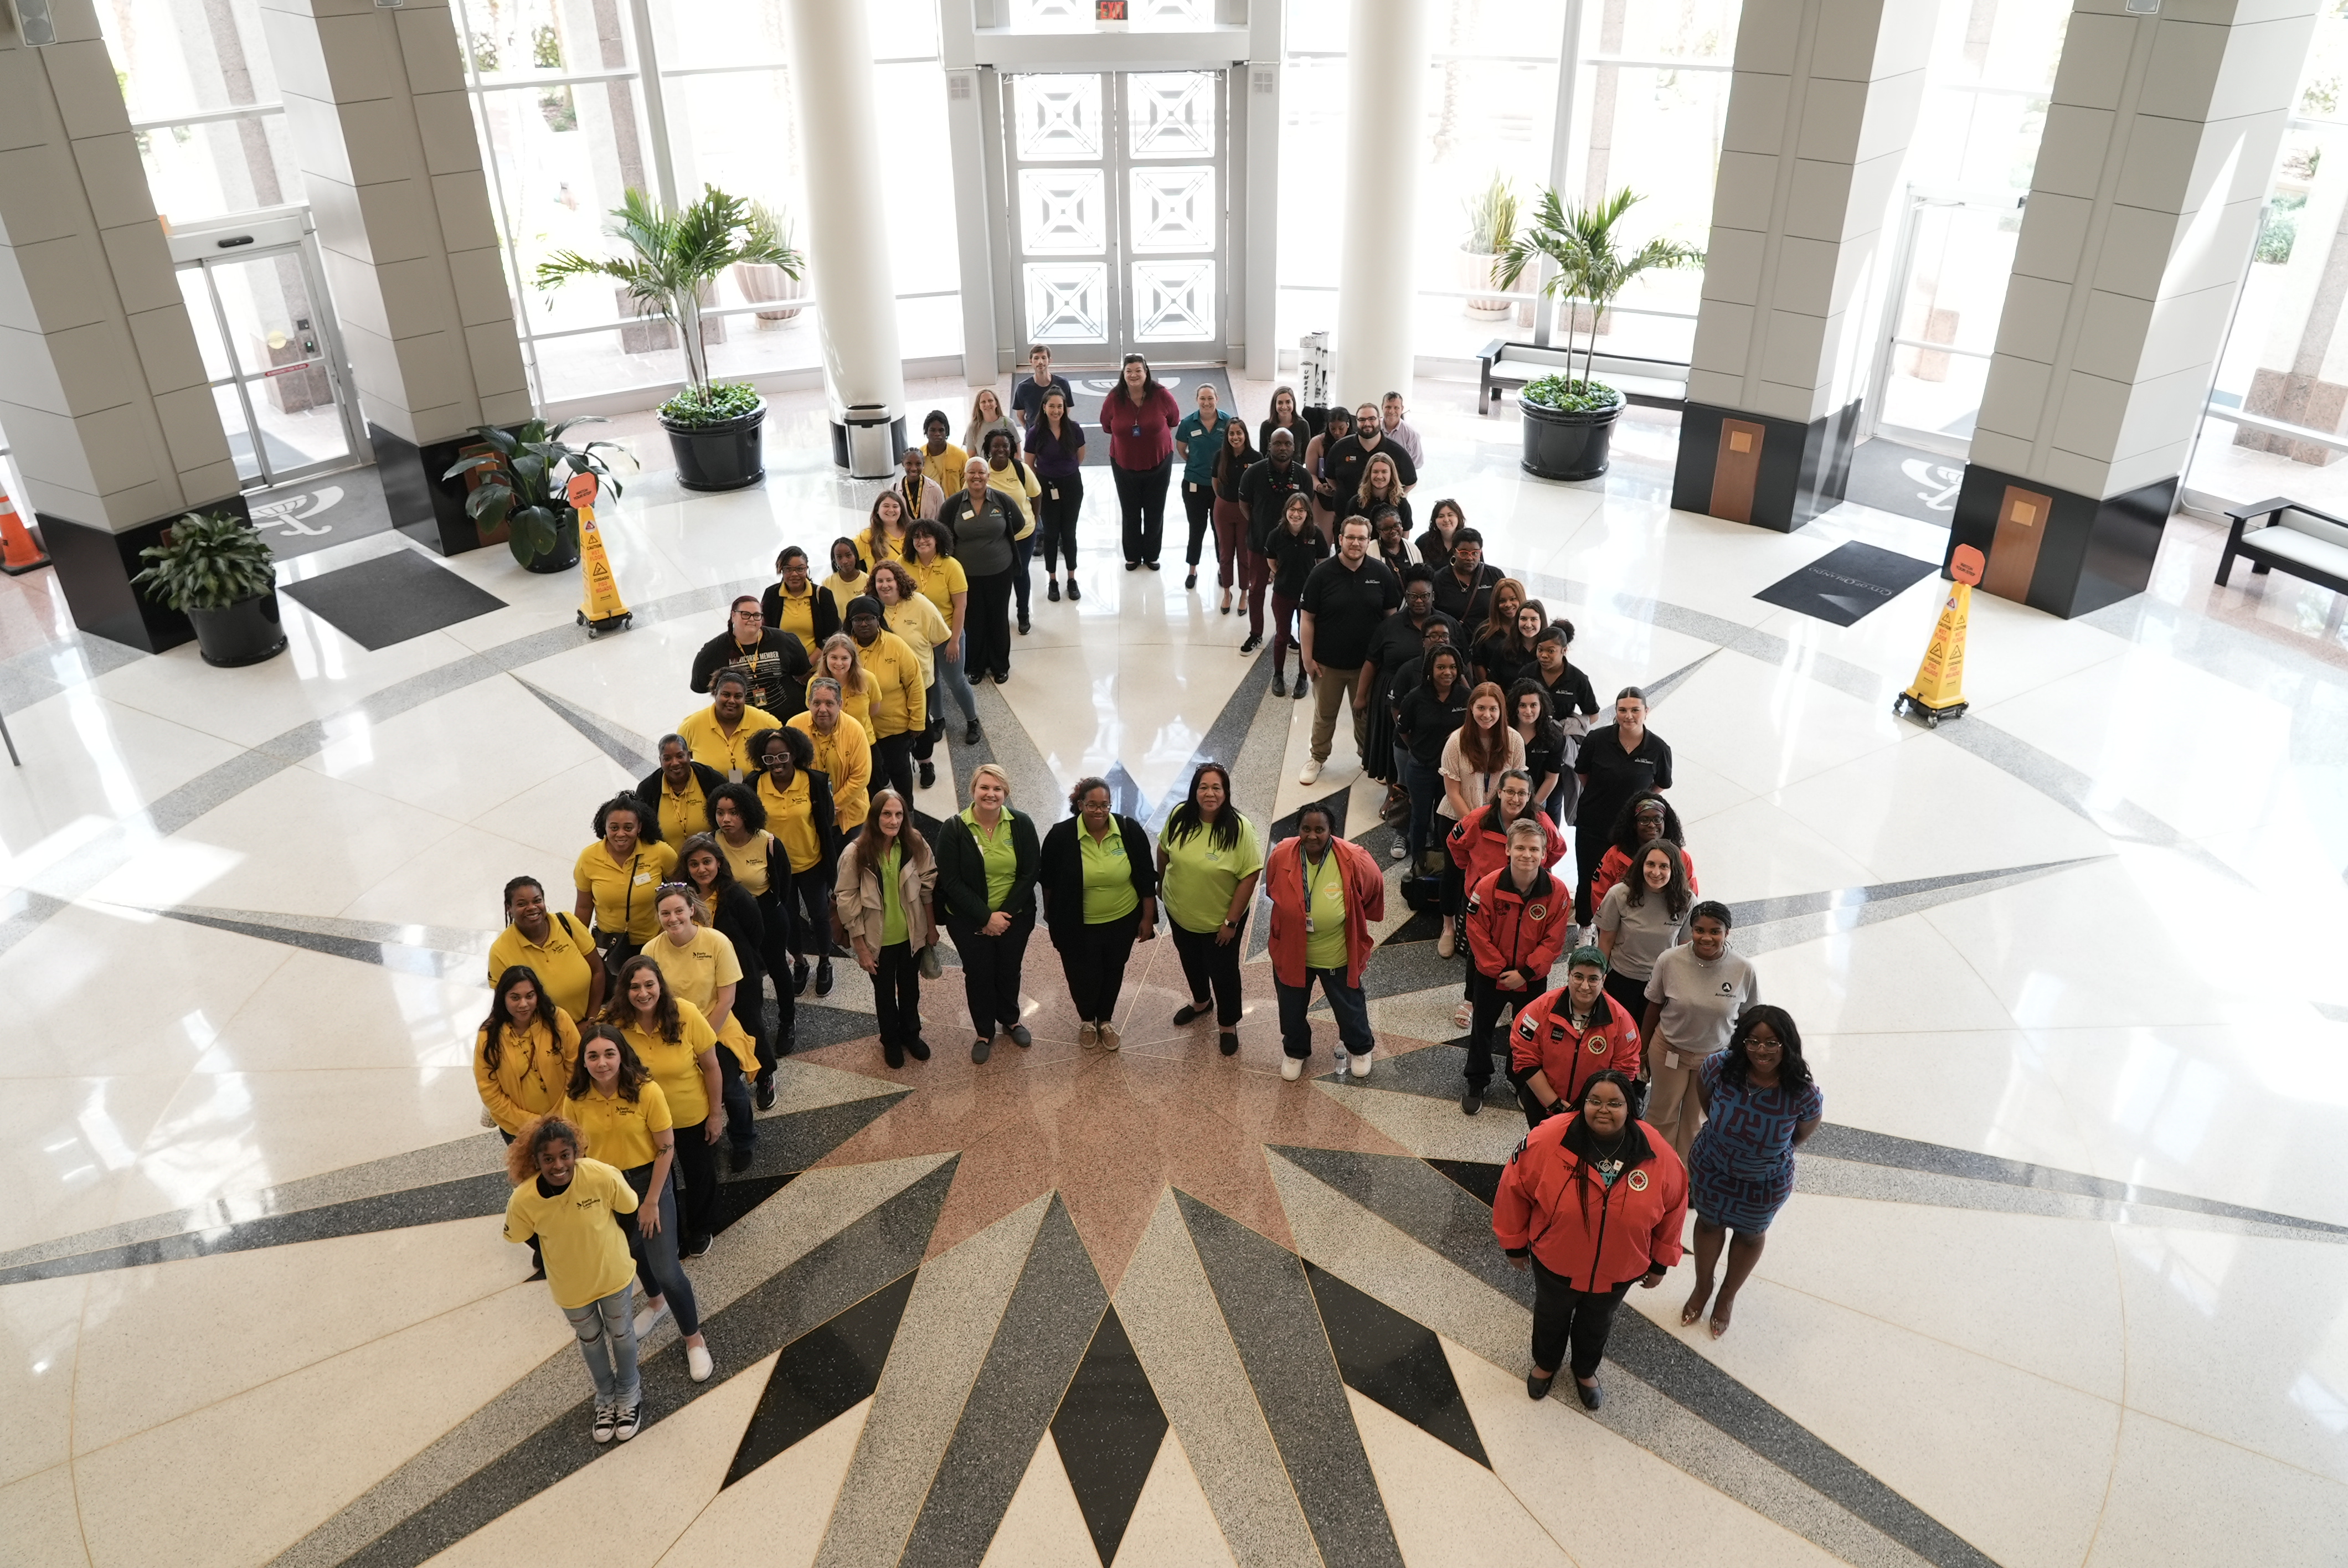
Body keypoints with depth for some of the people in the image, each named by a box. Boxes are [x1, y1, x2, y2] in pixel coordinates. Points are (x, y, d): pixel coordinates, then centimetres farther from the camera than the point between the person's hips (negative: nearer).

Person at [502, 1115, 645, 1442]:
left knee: (620, 1333, 25)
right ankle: (606, 1398, 56)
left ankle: (629, 1394, 54)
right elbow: (517, 1235, -11)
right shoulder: (524, 1200, -33)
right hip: (571, 1285, 1)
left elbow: (629, 1207, -17)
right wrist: (563, 1246, -3)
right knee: (590, 1339, 27)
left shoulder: (602, 1176, -37)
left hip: (613, 1272, -1)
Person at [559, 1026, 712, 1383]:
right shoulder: (576, 1098, -15)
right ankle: (656, 1303, 56)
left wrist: (651, 1202, -14)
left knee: (667, 1270, -5)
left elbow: (667, 1149, -17)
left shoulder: (647, 1091, -24)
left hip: (649, 1181, -4)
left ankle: (694, 1340, 18)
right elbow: (578, 1150, -2)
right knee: (634, 1252, 27)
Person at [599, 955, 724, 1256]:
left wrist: (716, 1114, -10)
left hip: (693, 1116, -1)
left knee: (699, 1174, 22)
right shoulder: (613, 1023, -23)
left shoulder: (686, 1014, -28)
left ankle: (701, 1230, 51)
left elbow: (711, 1067, -16)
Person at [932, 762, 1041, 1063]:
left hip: (1015, 917, 2)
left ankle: (1010, 1021, 45)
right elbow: (951, 881, -15)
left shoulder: (1021, 824, -10)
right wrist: (986, 917, -19)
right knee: (978, 975, 12)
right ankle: (984, 1032, 35)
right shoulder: (953, 828, -15)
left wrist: (1006, 913, -15)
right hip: (969, 921, -1)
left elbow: (1031, 872, -8)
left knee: (1009, 971, 18)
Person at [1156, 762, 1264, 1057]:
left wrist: (1231, 922, -19)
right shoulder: (1179, 816, -16)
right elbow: (1164, 851, 1)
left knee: (1223, 971, 14)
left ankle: (1228, 1024, 39)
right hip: (1179, 912, 4)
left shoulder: (1239, 828, -27)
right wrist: (1161, 883, 12)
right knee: (1190, 961, 27)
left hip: (1220, 919, -4)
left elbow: (1250, 876, -22)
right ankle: (1201, 1002, 56)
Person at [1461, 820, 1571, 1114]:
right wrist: (1499, 968, -15)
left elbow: (1553, 941, -13)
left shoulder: (1558, 892, -19)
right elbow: (1478, 933, -15)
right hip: (1490, 973, 0)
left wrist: (1525, 973, -18)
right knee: (1481, 1028, 17)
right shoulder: (1487, 886, -22)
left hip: (1532, 978, 0)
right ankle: (1476, 1084, 37)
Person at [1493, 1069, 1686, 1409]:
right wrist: (1515, 1244, -4)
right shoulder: (1549, 1140, -30)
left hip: (1619, 1270, 1)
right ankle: (1546, 1363, 59)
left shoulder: (1659, 1156, -23)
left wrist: (1660, 1263, 5)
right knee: (1551, 1317, 28)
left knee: (1597, 1323, 29)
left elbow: (1673, 1206, -5)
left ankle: (1585, 1370, 60)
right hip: (1556, 1262, -1)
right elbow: (1515, 1189, -15)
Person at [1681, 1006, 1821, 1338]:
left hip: (1765, 1184, -1)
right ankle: (1702, 1287, 56)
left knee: (1750, 1235, 26)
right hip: (1710, 1170, 1)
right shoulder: (1720, 1067, -33)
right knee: (1709, 1223, 26)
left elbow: (1803, 1133, -12)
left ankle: (1728, 1297, 55)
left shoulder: (1805, 1095, -34)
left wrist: (1772, 1154, 2)